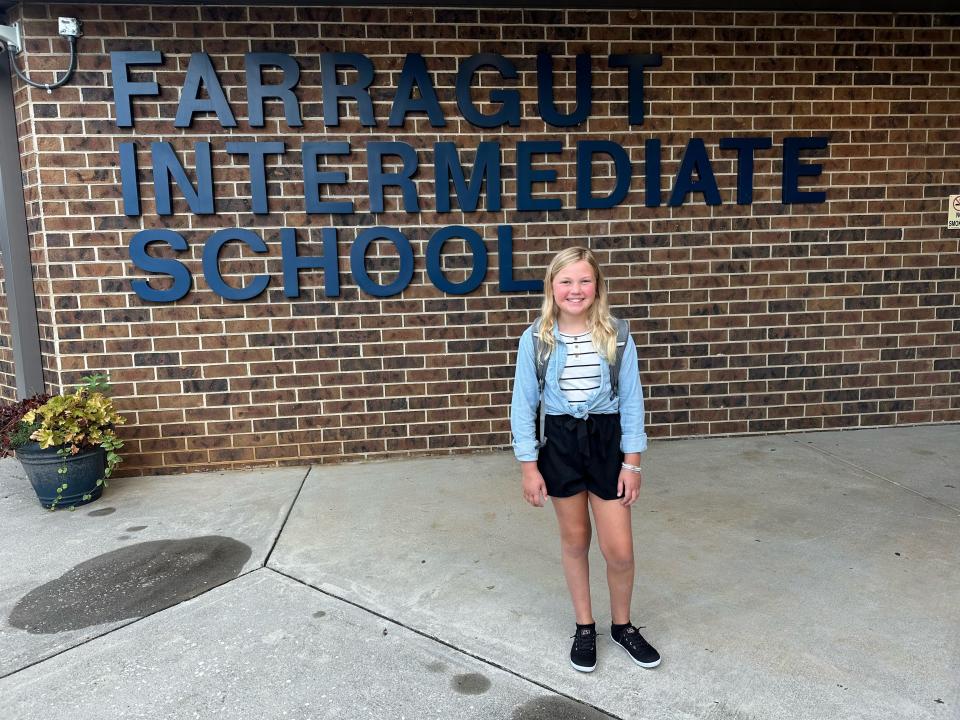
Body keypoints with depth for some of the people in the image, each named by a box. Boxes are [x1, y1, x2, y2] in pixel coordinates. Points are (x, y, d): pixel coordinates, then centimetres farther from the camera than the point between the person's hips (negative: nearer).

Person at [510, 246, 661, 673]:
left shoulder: (616, 337, -7)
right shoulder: (535, 339, -8)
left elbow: (631, 401, -2)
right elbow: (523, 405, -3)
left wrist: (632, 462, -3)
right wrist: (528, 467, -4)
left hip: (606, 439, 0)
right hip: (560, 442, 0)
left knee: (619, 549, 4)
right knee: (574, 540, 14)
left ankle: (622, 625, 32)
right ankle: (584, 627, 35)